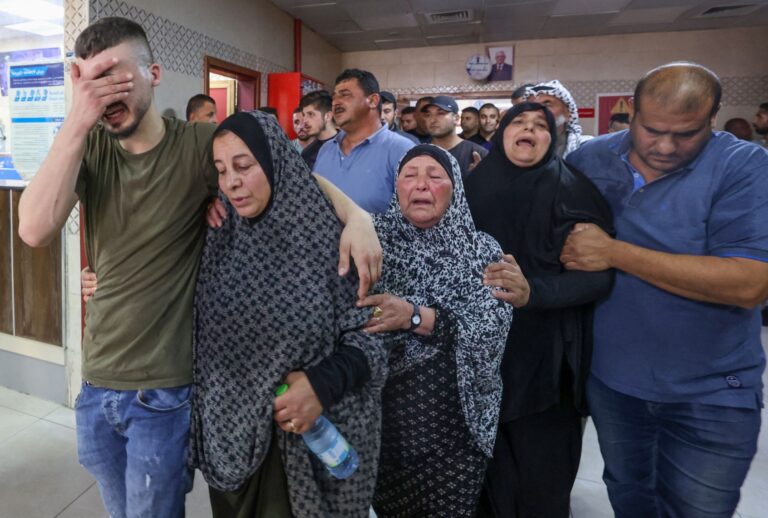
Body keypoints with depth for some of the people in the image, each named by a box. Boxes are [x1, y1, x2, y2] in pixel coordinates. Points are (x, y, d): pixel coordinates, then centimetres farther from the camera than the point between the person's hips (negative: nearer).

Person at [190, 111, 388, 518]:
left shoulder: (329, 236, -14)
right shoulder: (218, 238, -1)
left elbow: (372, 335, -11)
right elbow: (198, 332, 7)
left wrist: (324, 383, -24)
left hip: (307, 438, -3)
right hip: (228, 432, 4)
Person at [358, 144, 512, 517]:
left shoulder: (481, 250, -4)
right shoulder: (376, 239, -2)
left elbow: (490, 328, -15)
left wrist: (413, 316, -26)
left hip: (454, 420, 0)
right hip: (384, 411, 1)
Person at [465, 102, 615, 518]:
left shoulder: (573, 190, -5)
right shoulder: (474, 186, 6)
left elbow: (600, 273, -13)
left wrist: (534, 292, -30)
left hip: (546, 356, -2)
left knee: (540, 475, 9)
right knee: (487, 471, 14)